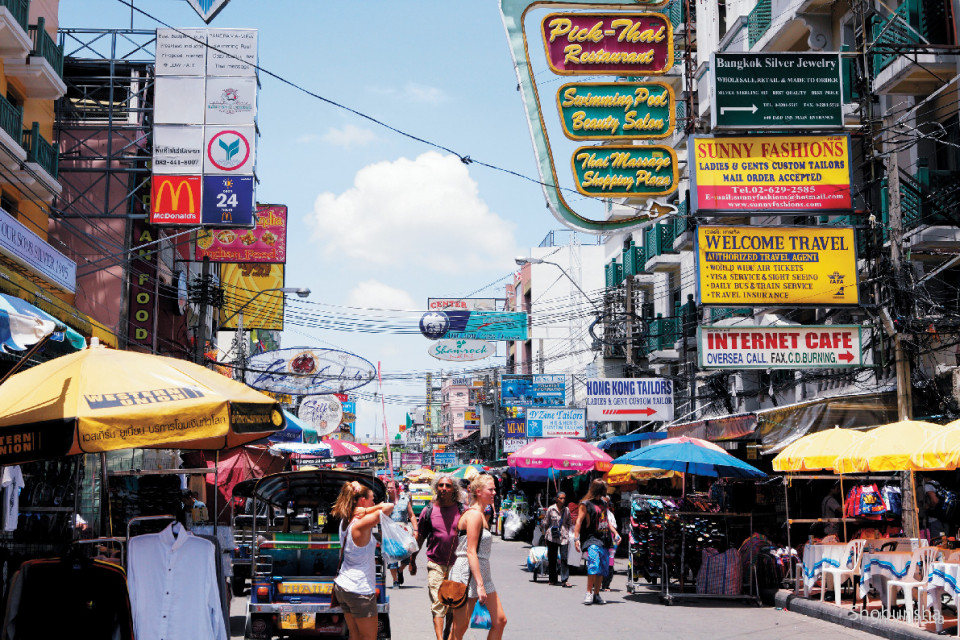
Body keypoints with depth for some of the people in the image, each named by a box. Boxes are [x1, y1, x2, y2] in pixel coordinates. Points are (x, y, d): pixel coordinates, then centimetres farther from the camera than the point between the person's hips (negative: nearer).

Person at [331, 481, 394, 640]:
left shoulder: (345, 522, 5)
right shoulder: (360, 524, -20)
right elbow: (389, 507, -27)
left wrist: (362, 512, 0)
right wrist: (366, 511, -17)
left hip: (342, 586, 8)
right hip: (360, 590, -8)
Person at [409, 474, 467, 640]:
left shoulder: (463, 510, 0)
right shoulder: (429, 510, 1)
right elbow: (419, 538, 11)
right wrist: (412, 560, 13)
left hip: (457, 564, 1)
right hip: (436, 564, -1)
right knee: (438, 603, -9)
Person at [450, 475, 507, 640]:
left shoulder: (481, 515, 18)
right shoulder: (474, 515, -13)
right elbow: (471, 552, -19)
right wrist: (480, 585, -23)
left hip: (481, 574, 10)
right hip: (468, 574, -10)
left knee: (500, 620, 4)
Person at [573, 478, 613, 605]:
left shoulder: (602, 503, 19)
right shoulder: (585, 504, -2)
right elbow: (579, 521, -6)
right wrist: (576, 538, -14)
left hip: (604, 540, 7)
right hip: (592, 539, -7)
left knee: (603, 567, 4)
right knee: (594, 563, -23)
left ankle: (596, 594, 12)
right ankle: (588, 593, -16)